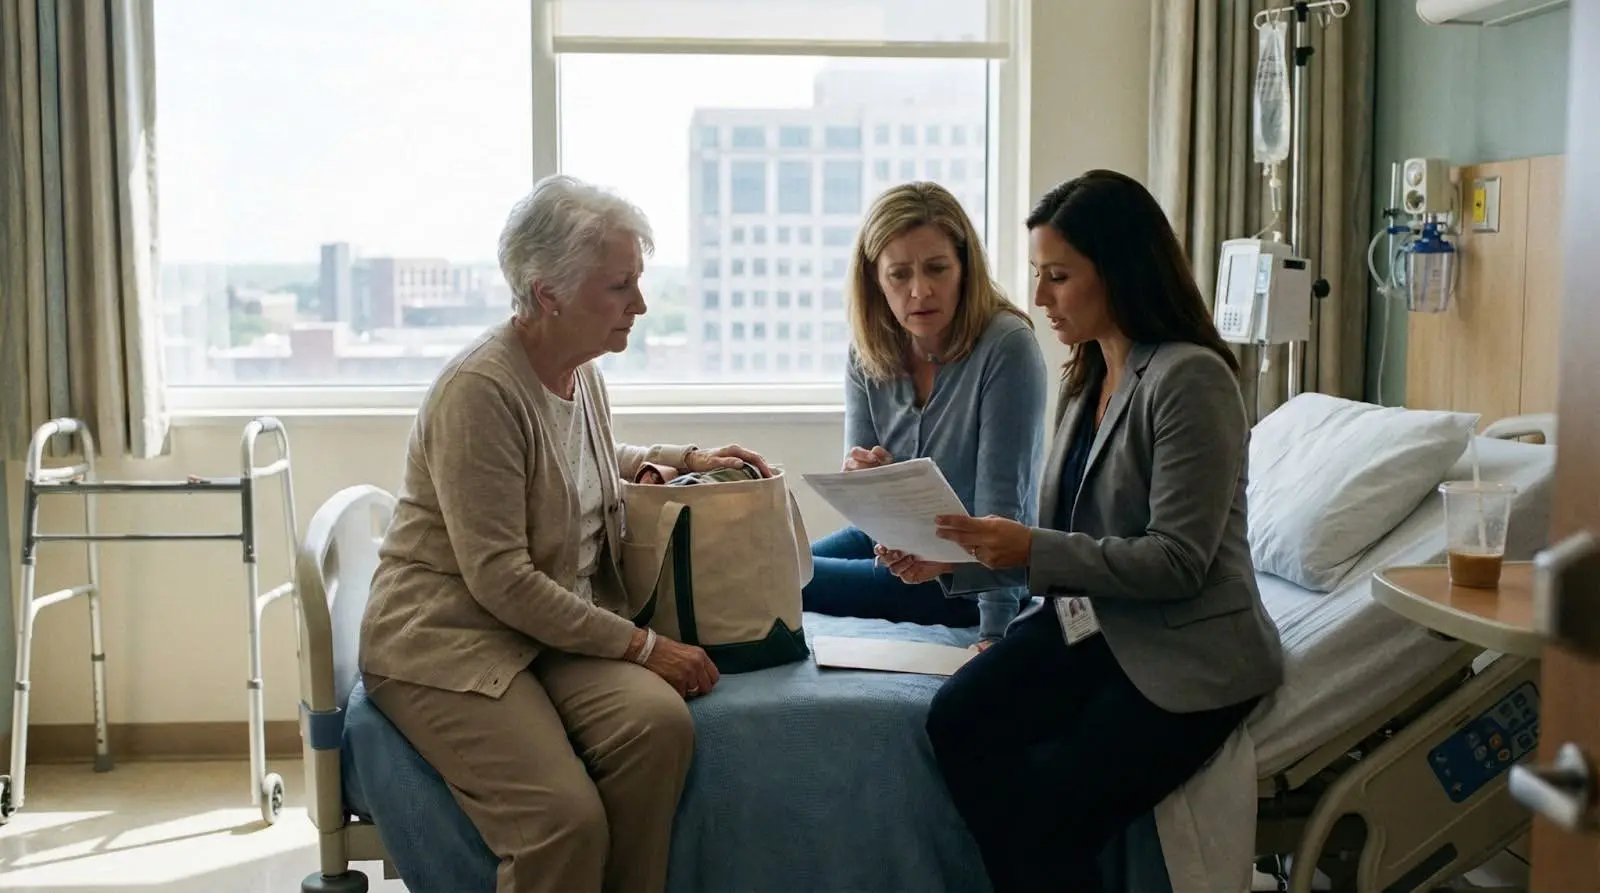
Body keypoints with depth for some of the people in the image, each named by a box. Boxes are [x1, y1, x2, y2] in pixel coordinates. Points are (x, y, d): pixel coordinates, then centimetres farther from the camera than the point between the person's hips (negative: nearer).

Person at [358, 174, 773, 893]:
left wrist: (686, 459, 17)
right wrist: (642, 646, -19)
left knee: (659, 720, -25)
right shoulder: (480, 389, -18)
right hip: (448, 638, -7)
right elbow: (499, 577, -21)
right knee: (567, 818, -29)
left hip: (560, 625, 7)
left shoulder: (580, 368, 9)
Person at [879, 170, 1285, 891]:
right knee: (956, 719, -19)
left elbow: (1177, 561, -18)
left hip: (1187, 650, -7)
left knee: (1047, 812, -19)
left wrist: (1032, 552, -24)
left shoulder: (1189, 378, -14)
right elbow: (1057, 544, 12)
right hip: (1090, 622, 7)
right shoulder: (1086, 378, 11)